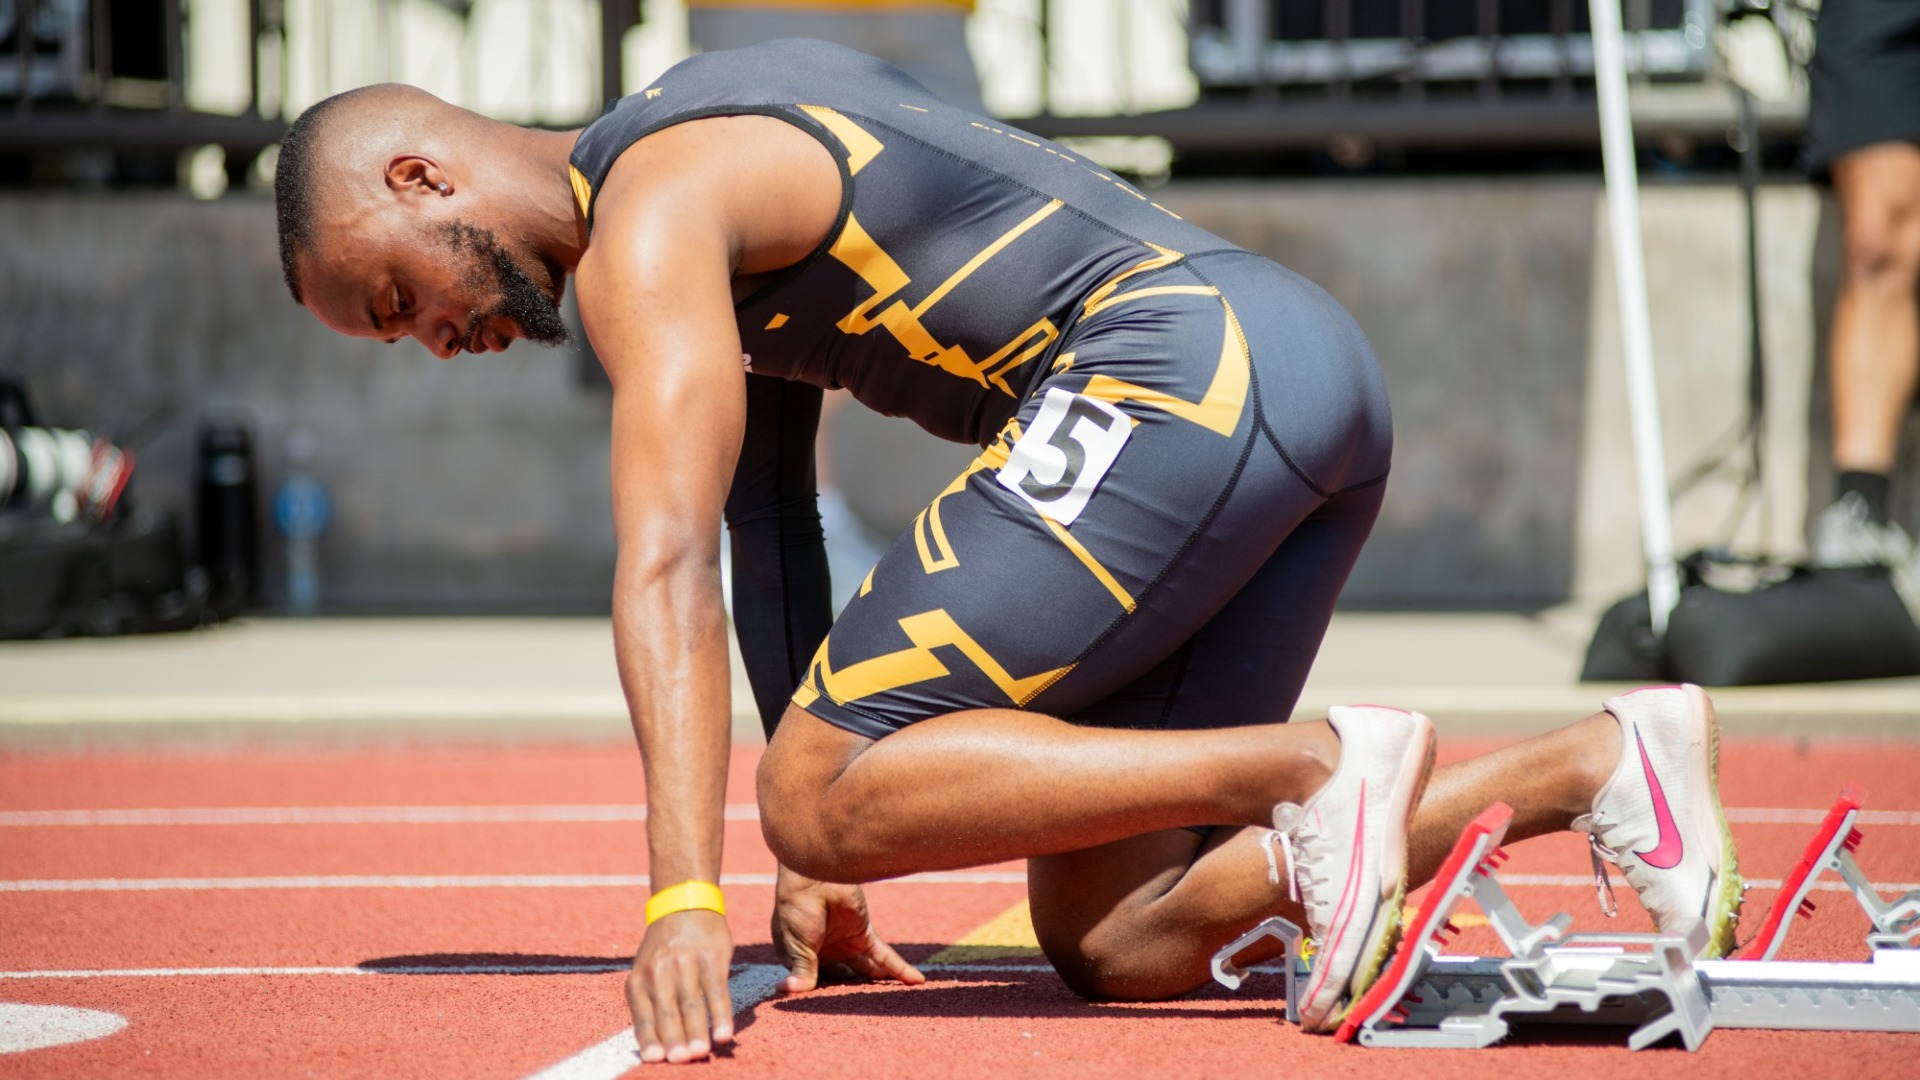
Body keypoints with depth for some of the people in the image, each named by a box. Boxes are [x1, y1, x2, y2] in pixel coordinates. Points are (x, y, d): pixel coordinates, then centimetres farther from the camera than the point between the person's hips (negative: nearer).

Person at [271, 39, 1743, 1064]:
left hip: (1174, 367, -10)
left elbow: (666, 565, -17)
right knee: (1111, 948, 4)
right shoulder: (733, 197, 27)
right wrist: (824, 875, 30)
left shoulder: (643, 227, -4)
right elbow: (766, 538, 30)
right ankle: (1595, 763, -4)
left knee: (819, 796, -11)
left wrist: (685, 899, -23)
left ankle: (1307, 767, -20)